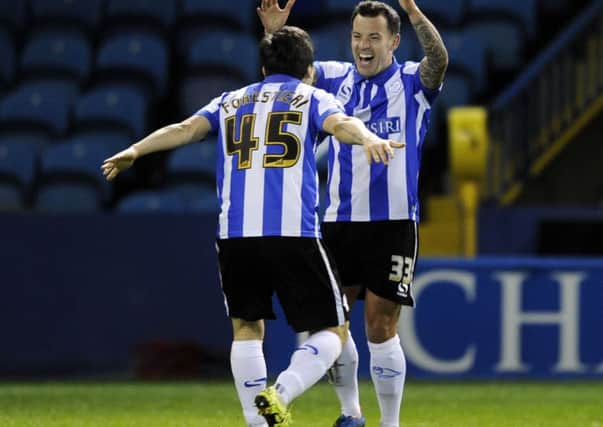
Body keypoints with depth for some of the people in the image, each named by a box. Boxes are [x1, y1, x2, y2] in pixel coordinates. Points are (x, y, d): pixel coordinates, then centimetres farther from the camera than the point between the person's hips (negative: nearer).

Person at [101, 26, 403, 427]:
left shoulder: (231, 101, 23)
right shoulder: (311, 97, 14)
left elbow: (187, 128, 7)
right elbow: (340, 123, -8)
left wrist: (136, 150, 3)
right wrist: (368, 138, -26)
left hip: (235, 234, 3)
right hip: (294, 233, -3)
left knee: (247, 329, 18)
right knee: (332, 330, 6)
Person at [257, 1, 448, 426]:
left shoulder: (413, 82, -2)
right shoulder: (336, 79, 9)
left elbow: (439, 61, -22)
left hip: (394, 223, -4)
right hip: (340, 220, 4)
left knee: (381, 325, -5)